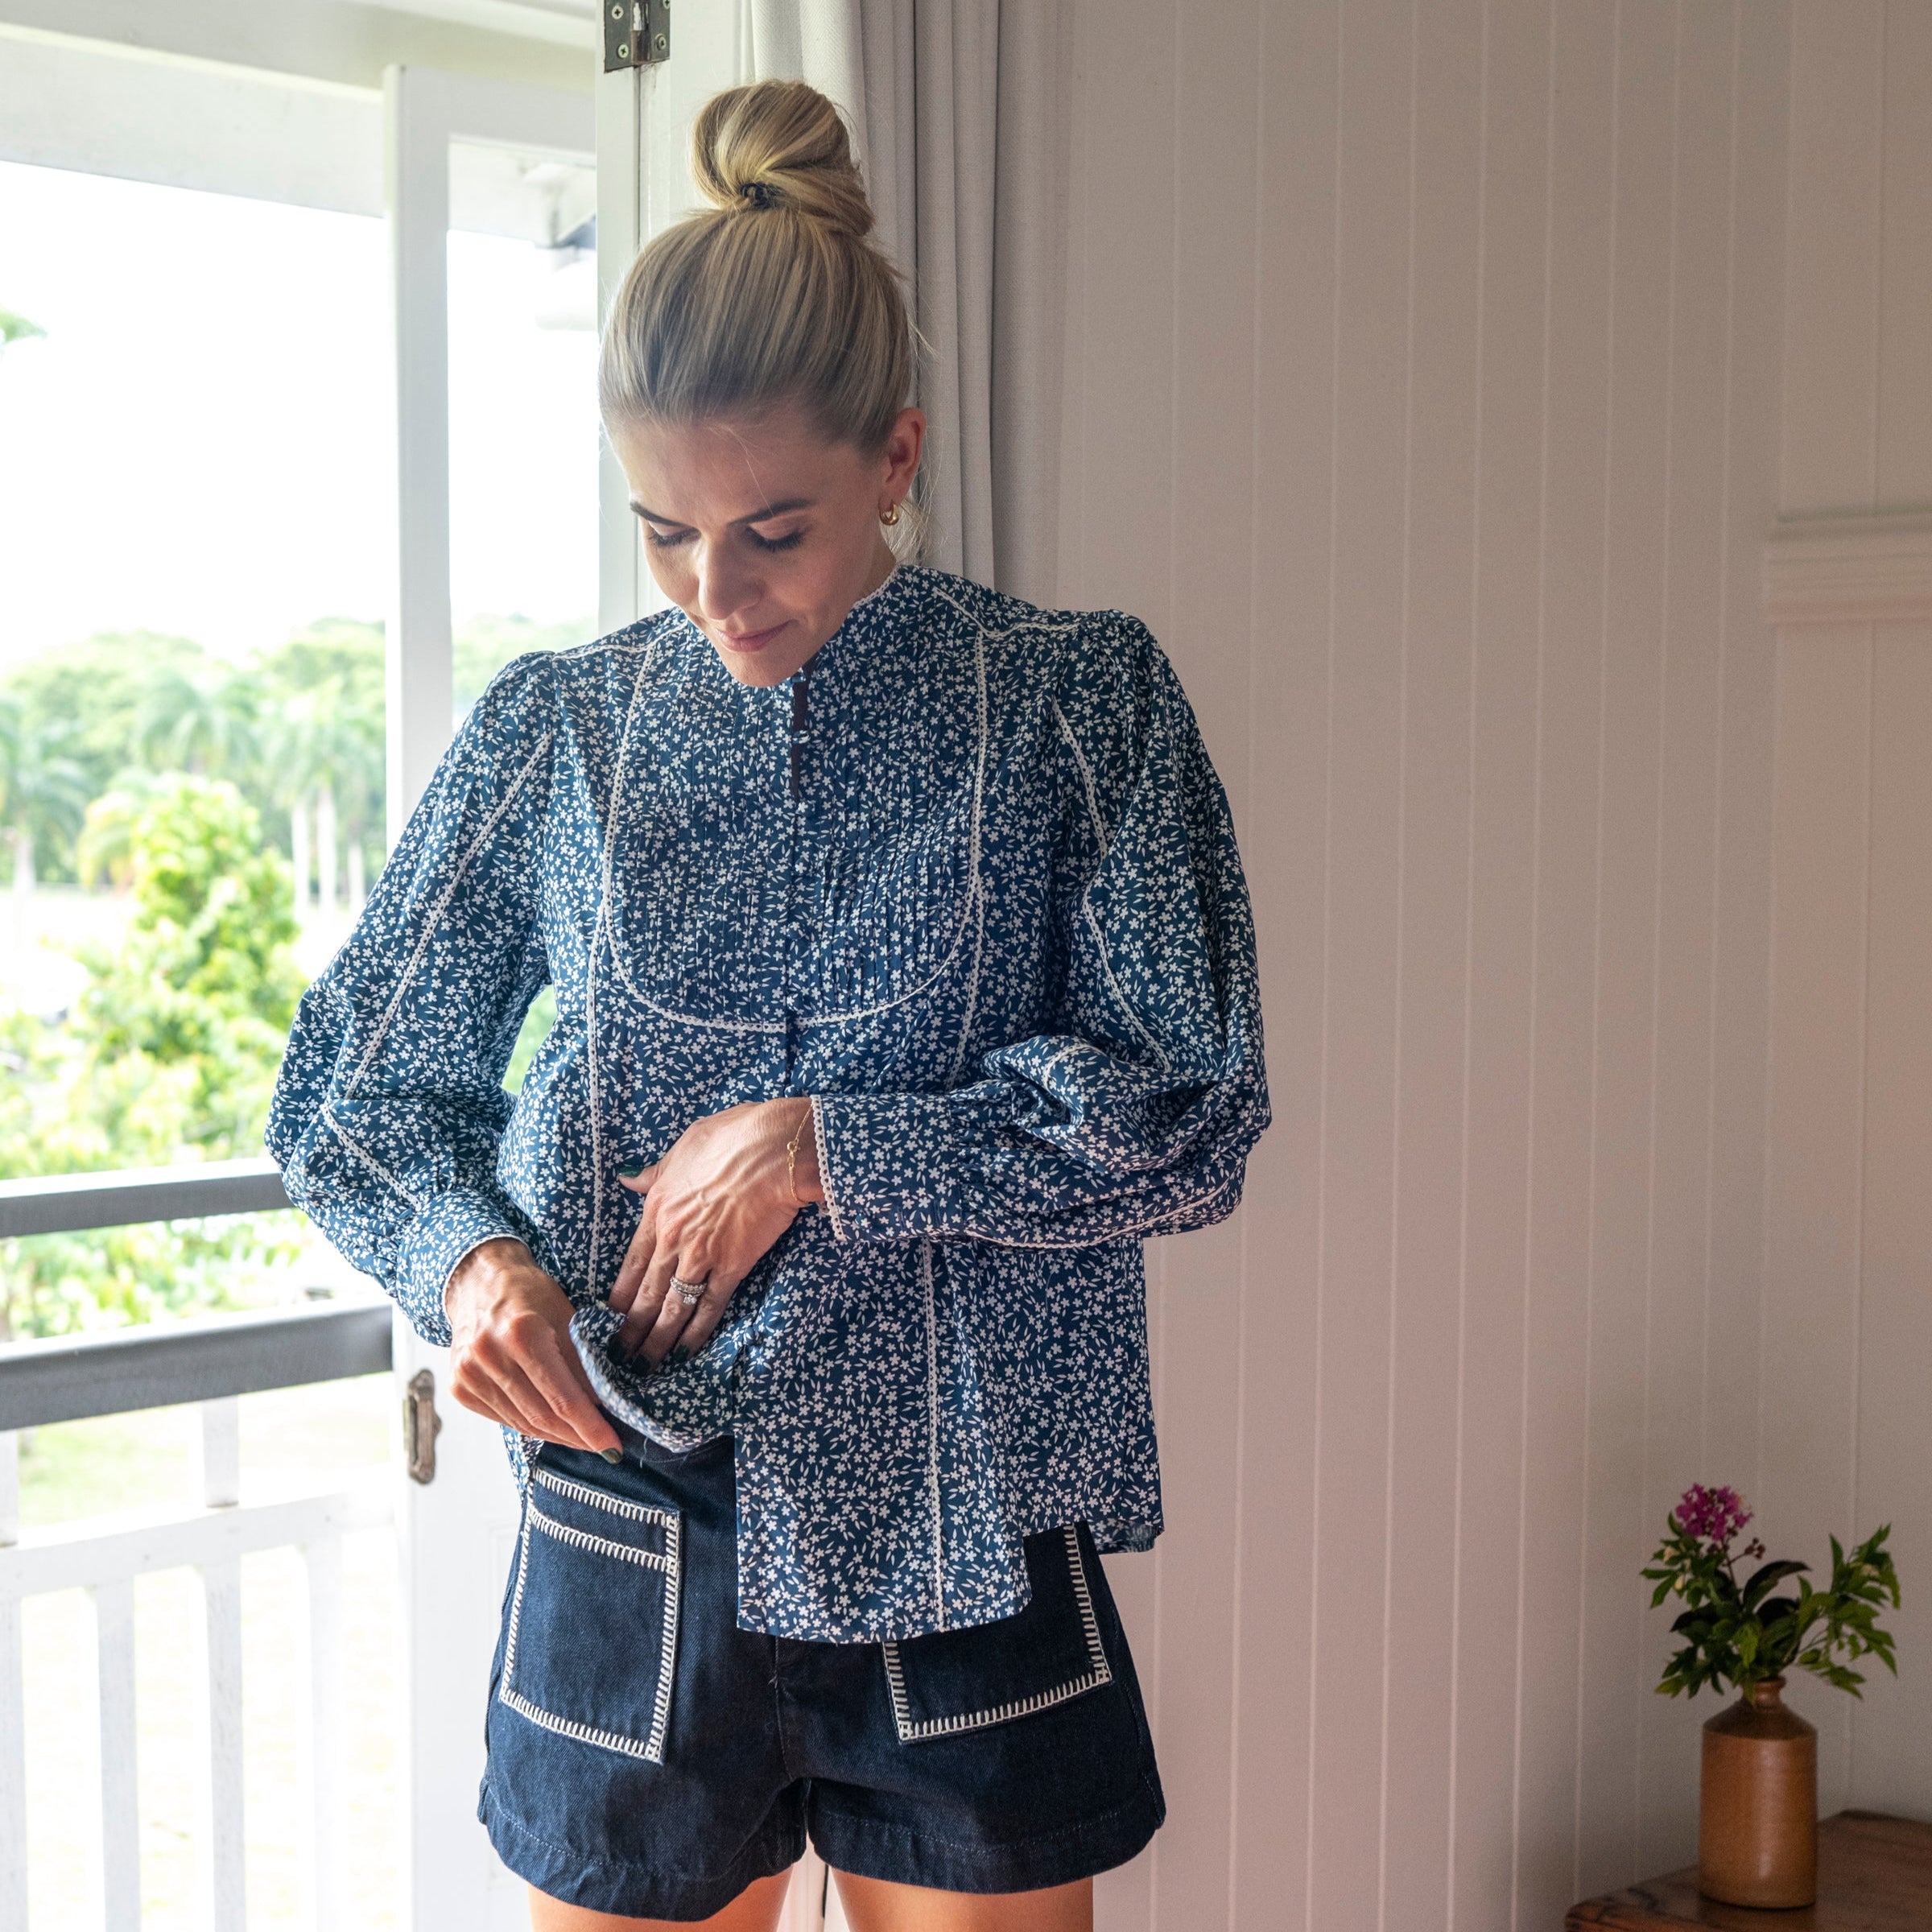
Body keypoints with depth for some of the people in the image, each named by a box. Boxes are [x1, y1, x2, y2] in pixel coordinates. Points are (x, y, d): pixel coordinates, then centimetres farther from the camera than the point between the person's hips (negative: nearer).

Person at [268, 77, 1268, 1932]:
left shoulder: (1081, 704, -2)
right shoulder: (555, 730, 2)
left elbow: (1189, 1114, -7)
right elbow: (355, 1095, 8)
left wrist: (816, 1145, -14)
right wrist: (469, 1256, -13)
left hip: (965, 1557, -1)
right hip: (633, 1553, 1)